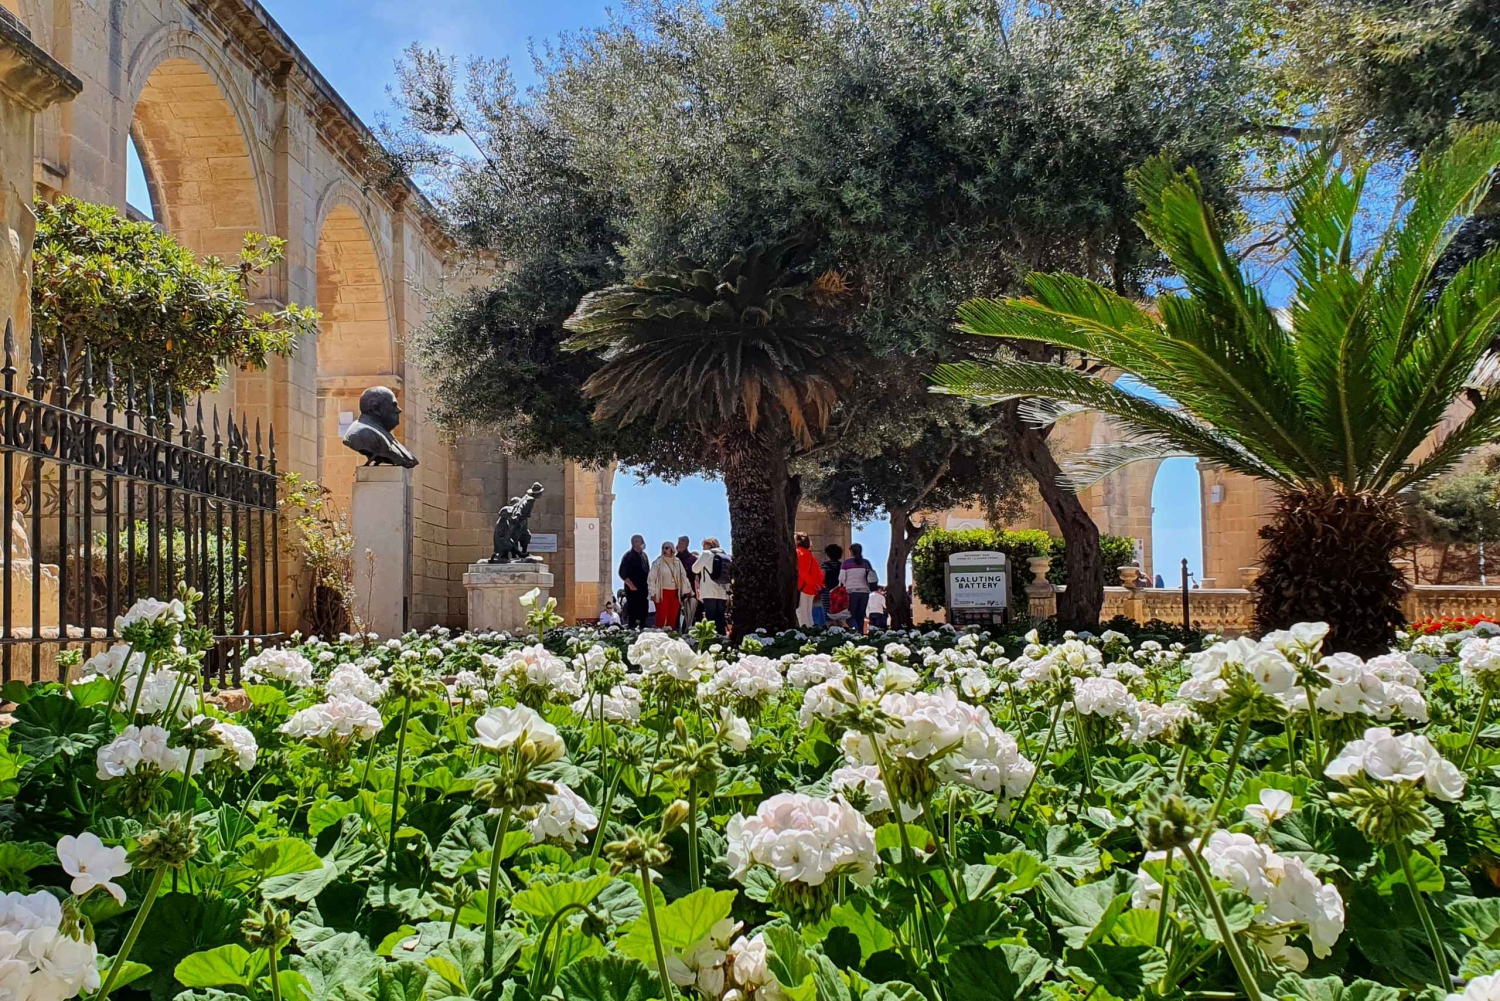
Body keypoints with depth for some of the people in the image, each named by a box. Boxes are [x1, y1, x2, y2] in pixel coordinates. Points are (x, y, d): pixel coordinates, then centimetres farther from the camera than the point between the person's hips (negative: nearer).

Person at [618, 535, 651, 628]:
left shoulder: (644, 555, 14)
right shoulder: (628, 556, -7)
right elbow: (622, 573, -11)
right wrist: (631, 585, -17)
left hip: (643, 588, 7)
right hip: (633, 589, -7)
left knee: (644, 610, 9)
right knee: (632, 610, -5)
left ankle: (642, 628, 18)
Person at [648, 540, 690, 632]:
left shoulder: (677, 562, 7)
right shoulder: (658, 562, -3)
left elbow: (683, 576, 11)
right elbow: (651, 578, -4)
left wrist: (687, 590, 9)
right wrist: (653, 593, -9)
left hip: (675, 593, 4)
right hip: (662, 592, -4)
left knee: (673, 616, 5)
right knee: (661, 615, -6)